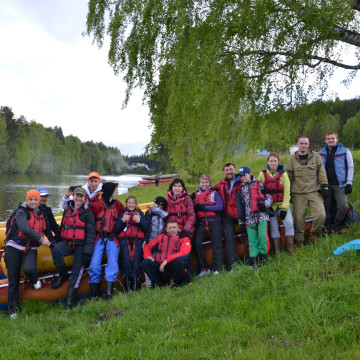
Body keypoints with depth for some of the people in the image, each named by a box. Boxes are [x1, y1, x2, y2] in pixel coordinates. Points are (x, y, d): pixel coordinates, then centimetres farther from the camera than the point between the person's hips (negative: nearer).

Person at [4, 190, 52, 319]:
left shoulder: (41, 214, 11)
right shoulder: (21, 212, -7)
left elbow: (47, 230, 27)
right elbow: (24, 228, -23)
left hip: (30, 249, 3)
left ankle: (34, 281, 5)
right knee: (13, 281, 0)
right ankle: (12, 310, 14)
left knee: (29, 269, -30)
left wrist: (52, 242, 24)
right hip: (14, 248, -3)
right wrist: (40, 239, -26)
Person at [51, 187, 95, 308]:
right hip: (67, 243, 3)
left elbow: (91, 232, -7)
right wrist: (57, 242, 18)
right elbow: (62, 228, 24)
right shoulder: (67, 211, 16)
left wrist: (88, 250, -16)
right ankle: (63, 275, -7)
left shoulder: (87, 213, 0)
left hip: (81, 245, -3)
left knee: (78, 267, -16)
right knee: (55, 250, -26)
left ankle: (72, 291, -6)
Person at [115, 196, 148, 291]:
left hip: (138, 240, 0)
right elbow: (117, 230, 11)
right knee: (127, 259, -16)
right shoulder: (122, 214, 21)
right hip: (125, 240, 0)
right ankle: (127, 281, -16)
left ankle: (136, 281, -18)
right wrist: (122, 220, -3)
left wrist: (139, 221, -7)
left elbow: (145, 228, 9)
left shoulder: (140, 214, 21)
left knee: (136, 259, -17)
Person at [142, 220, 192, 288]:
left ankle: (174, 282, -7)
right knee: (145, 262, -20)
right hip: (160, 267, 3)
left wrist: (166, 261, -22)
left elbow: (184, 253, -16)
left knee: (179, 260, -35)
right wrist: (148, 256, -3)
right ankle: (159, 284, -5)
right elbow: (147, 247, 21)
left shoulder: (184, 239, 2)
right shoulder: (161, 237, 14)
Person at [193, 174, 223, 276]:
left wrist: (204, 207, -11)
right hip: (201, 222, 2)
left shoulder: (214, 193, 7)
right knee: (197, 242, -13)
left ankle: (217, 269, 3)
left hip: (214, 221, -2)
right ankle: (204, 268, -4)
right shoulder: (196, 194, 15)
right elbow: (193, 207, 10)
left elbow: (220, 206, -6)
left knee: (216, 244, -4)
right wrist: (196, 206, -13)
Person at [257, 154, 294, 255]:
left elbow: (287, 192, -3)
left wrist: (284, 208, -10)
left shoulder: (283, 174, 1)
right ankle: (277, 252, 4)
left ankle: (291, 250, -5)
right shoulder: (262, 175, 2)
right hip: (269, 205, 0)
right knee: (273, 227, -3)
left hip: (282, 204, 0)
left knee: (289, 223, -15)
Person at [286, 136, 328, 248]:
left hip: (314, 192, 0)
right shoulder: (291, 160, 7)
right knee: (298, 219, -1)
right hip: (298, 194, 0)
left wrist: (324, 187, 0)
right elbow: (289, 177, 12)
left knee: (320, 215, -15)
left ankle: (314, 233, 13)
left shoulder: (316, 156, 7)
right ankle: (299, 241, 17)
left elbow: (322, 173, 8)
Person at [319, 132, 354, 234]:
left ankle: (337, 226, 8)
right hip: (326, 185, 2)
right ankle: (327, 227, 16)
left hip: (340, 185, -2)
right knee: (325, 207, 0)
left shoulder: (345, 151, 5)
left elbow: (350, 167, 5)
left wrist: (349, 183, -3)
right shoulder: (321, 153, 12)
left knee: (343, 207, -13)